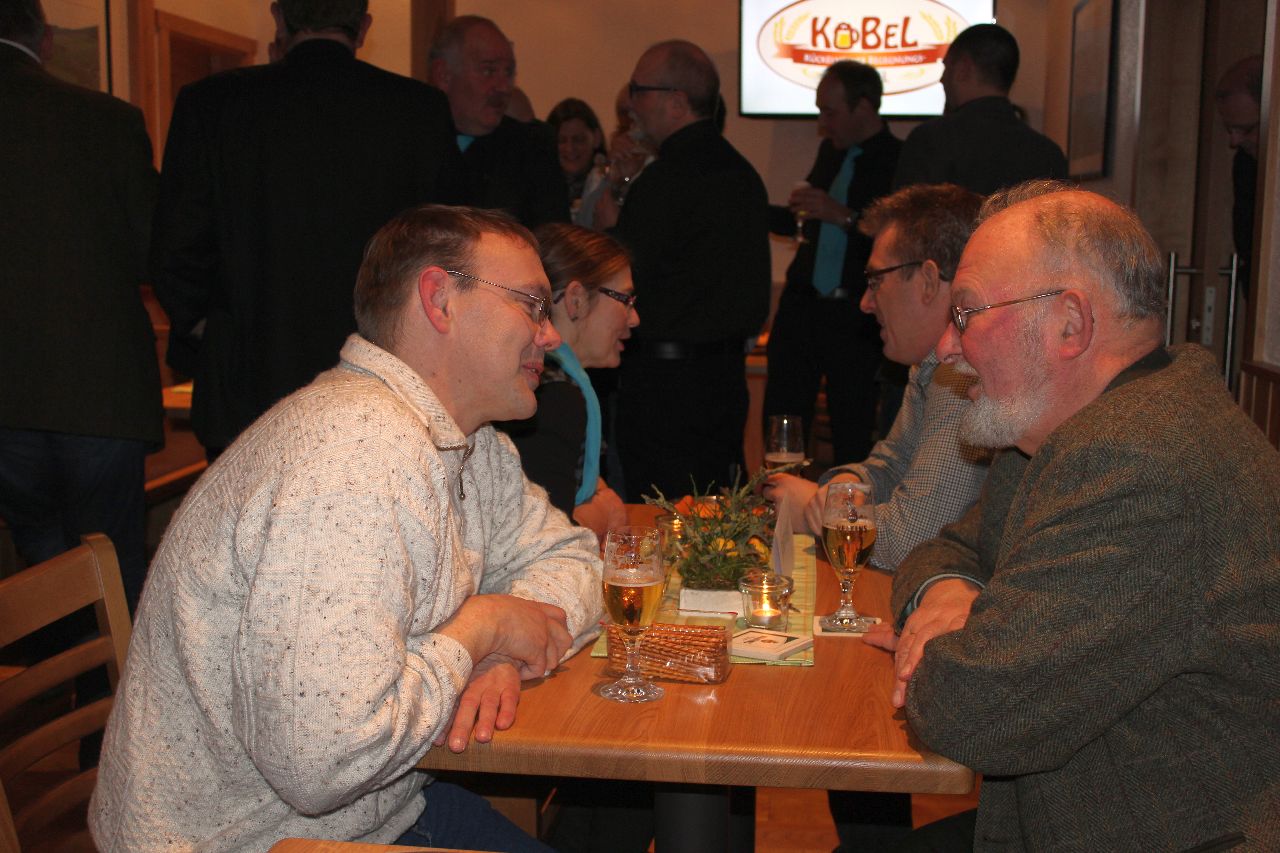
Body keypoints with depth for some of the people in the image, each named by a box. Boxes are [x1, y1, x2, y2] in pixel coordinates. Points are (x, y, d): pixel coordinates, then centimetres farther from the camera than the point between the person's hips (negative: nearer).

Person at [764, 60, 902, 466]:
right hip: (802, 306, 7)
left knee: (853, 438, 2)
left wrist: (845, 216, -23)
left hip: (857, 320, -6)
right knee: (780, 420, 9)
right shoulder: (831, 151, 13)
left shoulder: (899, 162, -10)